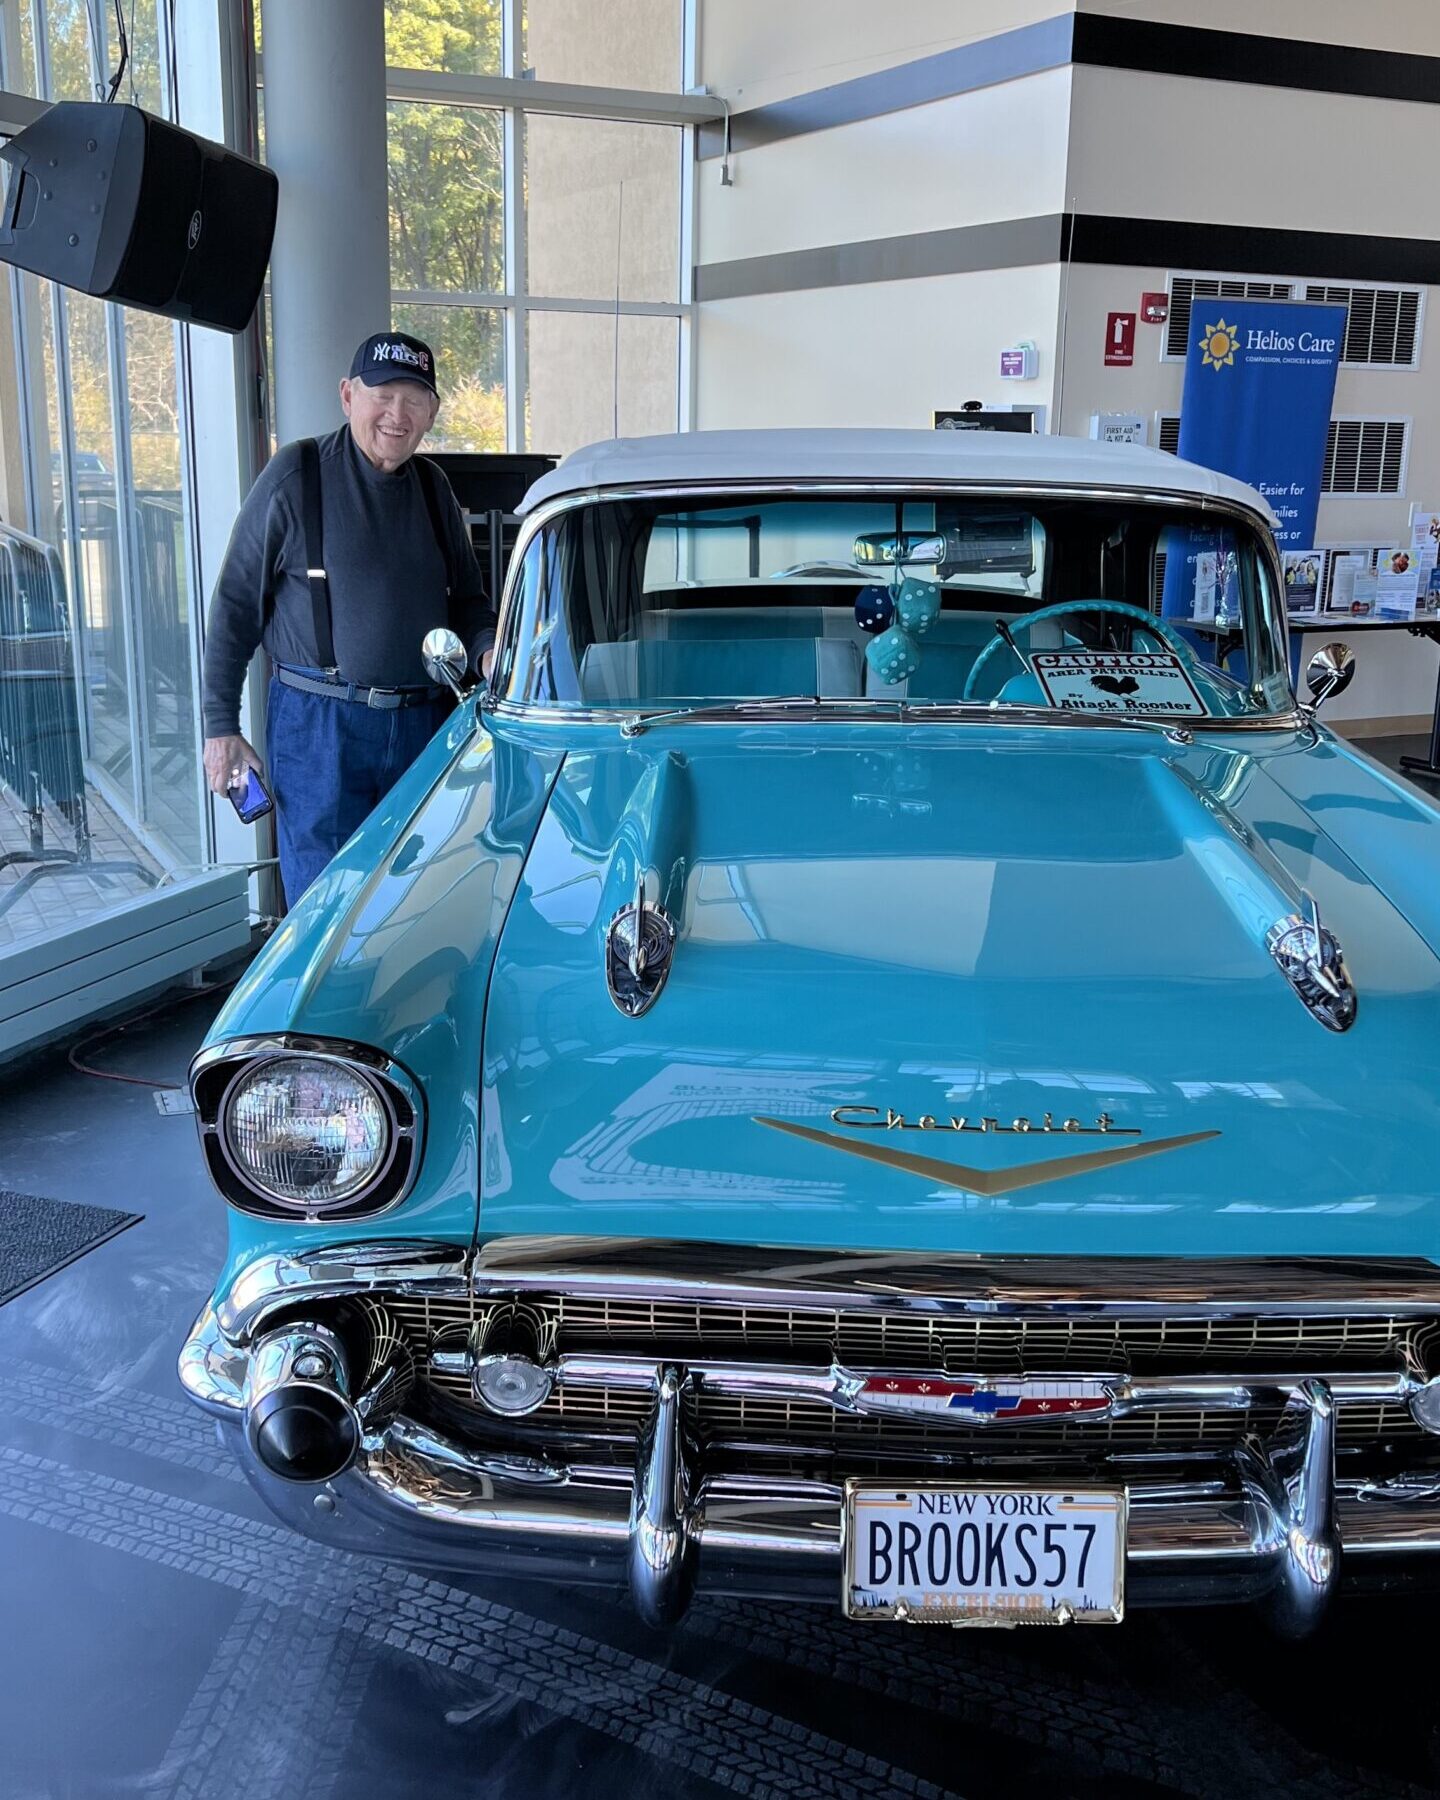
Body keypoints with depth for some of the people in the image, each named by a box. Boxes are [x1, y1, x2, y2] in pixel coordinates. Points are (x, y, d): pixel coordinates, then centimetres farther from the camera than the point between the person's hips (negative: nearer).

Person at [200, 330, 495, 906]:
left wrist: (488, 649, -3)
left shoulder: (432, 487, 11)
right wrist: (221, 727, -6)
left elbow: (465, 598, 21)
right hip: (318, 727, -5)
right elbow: (234, 606, -2)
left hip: (423, 724, 5)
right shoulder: (296, 475, -4)